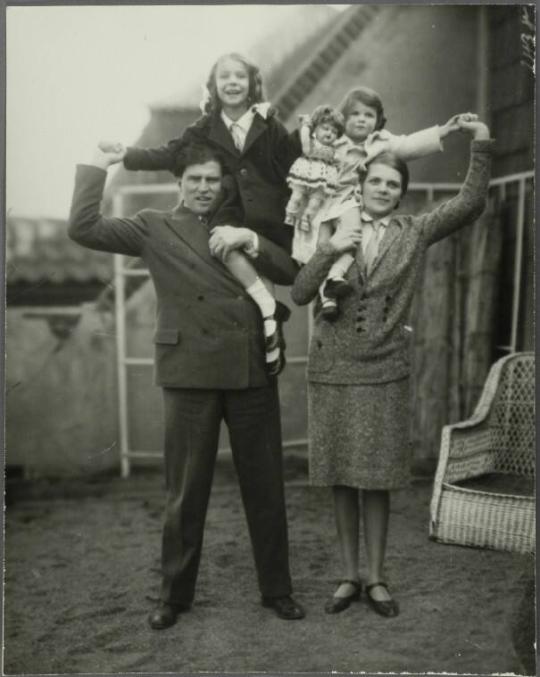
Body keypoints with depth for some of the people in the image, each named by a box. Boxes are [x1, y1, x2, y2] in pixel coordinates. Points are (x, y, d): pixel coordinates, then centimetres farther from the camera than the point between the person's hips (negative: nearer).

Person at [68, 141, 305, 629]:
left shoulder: (239, 228, 15)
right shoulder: (154, 227, 7)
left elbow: (290, 274, 4)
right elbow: (83, 228, -4)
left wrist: (250, 240, -10)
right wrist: (97, 167, -1)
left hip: (252, 370, 3)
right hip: (190, 372, -2)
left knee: (265, 486, 9)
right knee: (186, 491, 6)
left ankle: (277, 590, 23)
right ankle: (175, 595, 22)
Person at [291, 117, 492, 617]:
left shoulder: (415, 233, 4)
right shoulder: (334, 234, 4)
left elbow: (469, 204, -8)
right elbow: (299, 295, -4)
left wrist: (481, 145, -16)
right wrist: (328, 251, -17)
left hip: (385, 372, -1)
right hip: (332, 370, 1)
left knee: (376, 480, 4)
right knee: (341, 480, 8)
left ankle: (376, 578, 18)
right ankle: (349, 576, 21)